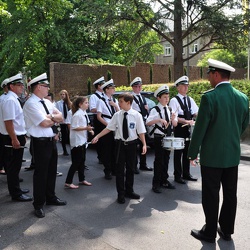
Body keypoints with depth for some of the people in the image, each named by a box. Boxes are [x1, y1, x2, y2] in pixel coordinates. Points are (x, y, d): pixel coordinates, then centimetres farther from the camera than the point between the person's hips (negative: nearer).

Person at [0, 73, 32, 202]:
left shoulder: (14, 99, 13)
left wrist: (21, 136, 21)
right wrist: (14, 139, -24)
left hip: (17, 137, 10)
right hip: (13, 139, -10)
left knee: (15, 166, 19)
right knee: (13, 167, 1)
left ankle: (15, 188, 33)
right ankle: (16, 194, 11)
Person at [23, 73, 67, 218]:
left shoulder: (47, 102, 12)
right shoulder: (31, 104, -14)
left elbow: (60, 117, 6)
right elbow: (44, 123, -21)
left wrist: (50, 116, -13)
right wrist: (55, 118, -3)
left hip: (52, 141, 8)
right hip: (41, 143, -8)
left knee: (52, 171, 18)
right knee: (41, 173, 2)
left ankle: (51, 198, 36)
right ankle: (39, 205, 18)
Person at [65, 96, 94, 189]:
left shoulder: (84, 114, 9)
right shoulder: (77, 115, -18)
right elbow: (74, 127, -21)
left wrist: (89, 129, 2)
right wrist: (86, 128, -27)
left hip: (83, 140, 9)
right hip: (77, 141, -9)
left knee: (82, 160, 17)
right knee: (76, 161, -4)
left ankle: (82, 179, 29)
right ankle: (68, 182, 6)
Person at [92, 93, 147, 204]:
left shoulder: (136, 115, -7)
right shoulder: (117, 115, -2)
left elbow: (141, 131, -7)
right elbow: (109, 128, 3)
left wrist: (144, 144, -14)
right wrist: (97, 136, -1)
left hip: (132, 144, 0)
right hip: (120, 144, 1)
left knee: (130, 168, 13)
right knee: (120, 169, 4)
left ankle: (129, 191, 32)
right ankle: (121, 194, 18)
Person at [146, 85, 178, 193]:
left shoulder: (170, 109, 9)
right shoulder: (155, 110, -9)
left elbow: (175, 124, 9)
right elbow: (148, 123, -21)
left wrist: (173, 119, -11)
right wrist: (159, 120, -31)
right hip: (159, 138, -6)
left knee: (166, 160, 14)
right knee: (159, 161, -1)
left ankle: (164, 181, 27)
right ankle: (156, 184, 10)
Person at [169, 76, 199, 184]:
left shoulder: (190, 99, 10)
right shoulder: (174, 100, -10)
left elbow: (196, 113, 12)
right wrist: (187, 121, -23)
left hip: (188, 129, 7)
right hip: (179, 129, -6)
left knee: (187, 152, 15)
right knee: (178, 153, 2)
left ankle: (186, 174, 27)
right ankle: (178, 176, 13)